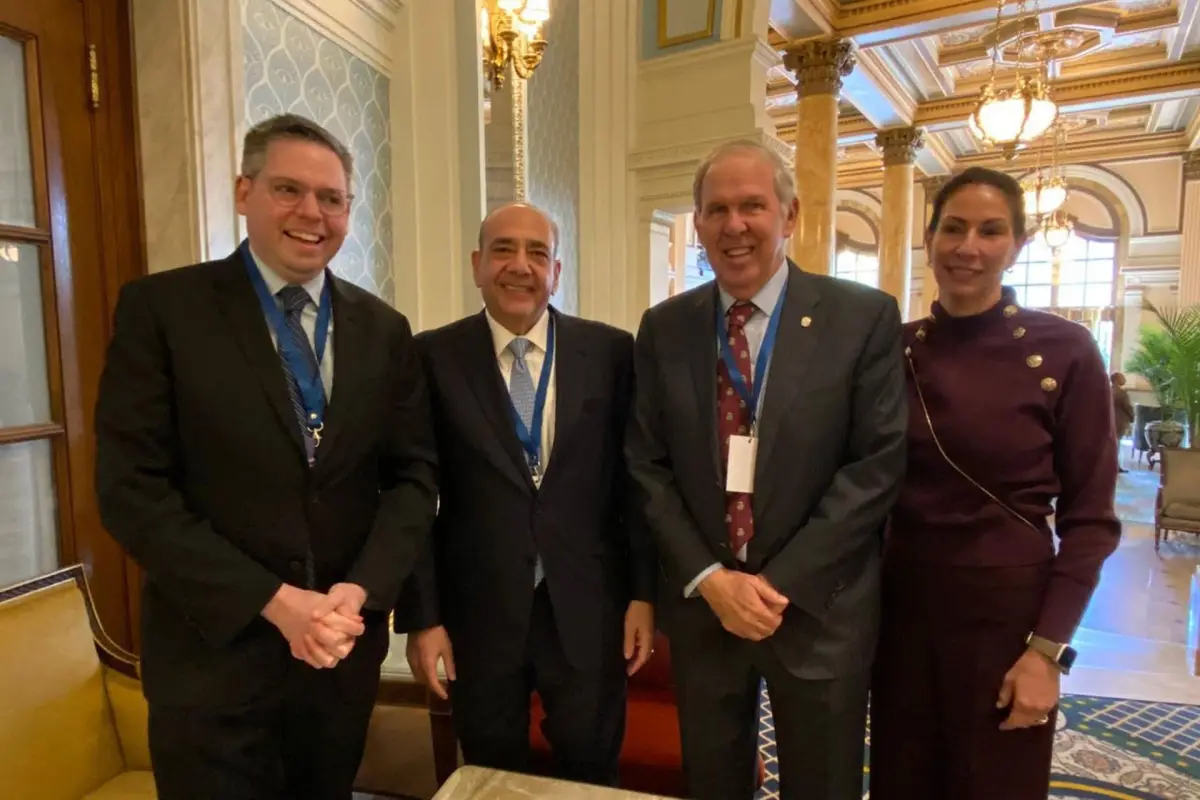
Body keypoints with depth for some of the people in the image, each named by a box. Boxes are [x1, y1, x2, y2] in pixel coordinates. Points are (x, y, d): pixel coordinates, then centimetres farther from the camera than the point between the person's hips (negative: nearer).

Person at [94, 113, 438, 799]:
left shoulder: (383, 328, 2)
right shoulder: (161, 307, -7)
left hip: (345, 645, 4)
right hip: (214, 652, -3)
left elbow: (414, 473, 2)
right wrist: (274, 602, -17)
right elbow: (132, 487, -12)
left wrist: (360, 591, -13)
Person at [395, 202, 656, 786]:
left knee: (591, 772, 17)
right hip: (477, 611, 0)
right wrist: (421, 615, -4)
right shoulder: (433, 357, -4)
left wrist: (644, 591, 1)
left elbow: (634, 479, 1)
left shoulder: (612, 351, -2)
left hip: (588, 606, 1)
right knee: (492, 779, 20)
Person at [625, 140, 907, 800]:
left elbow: (878, 463, -10)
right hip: (700, 603, 2)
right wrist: (708, 578, -10)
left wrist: (781, 583, -14)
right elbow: (647, 466, 0)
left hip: (818, 607, -1)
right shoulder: (663, 329, 1)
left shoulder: (864, 317, -6)